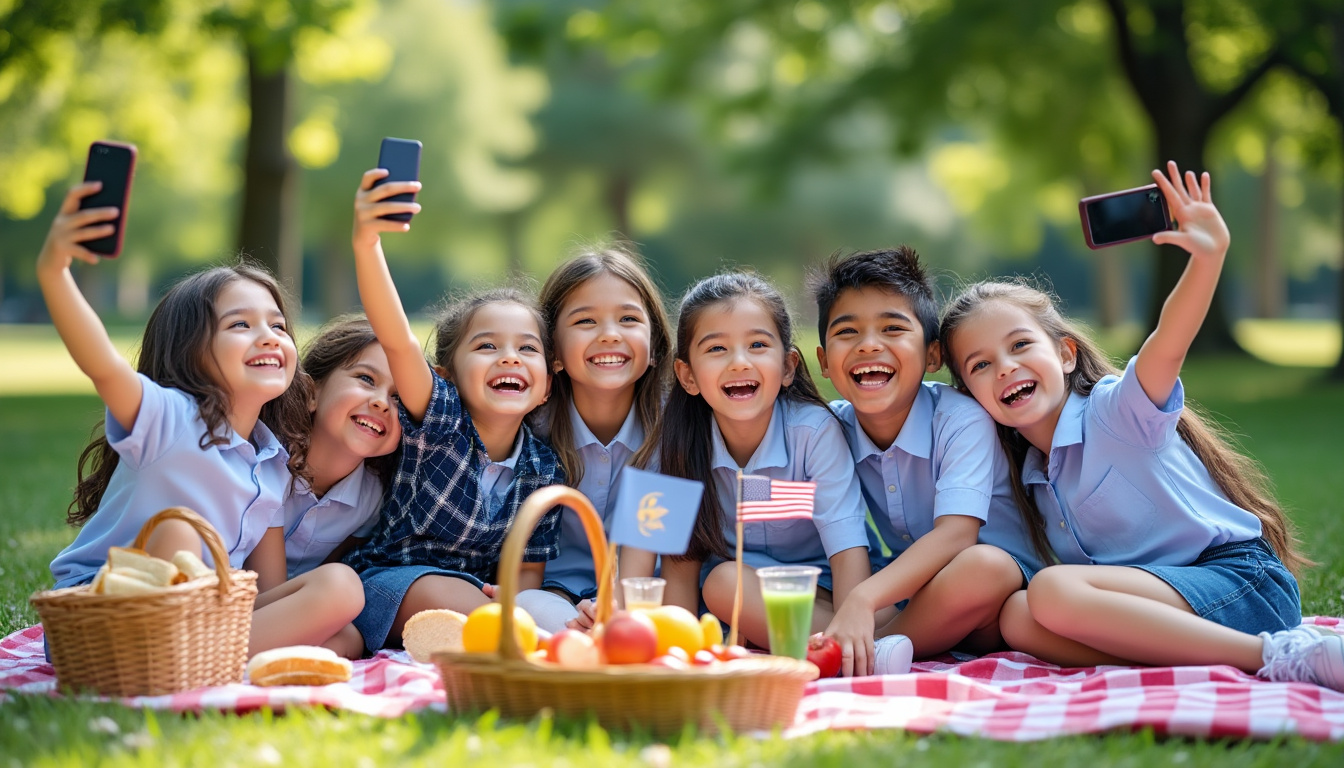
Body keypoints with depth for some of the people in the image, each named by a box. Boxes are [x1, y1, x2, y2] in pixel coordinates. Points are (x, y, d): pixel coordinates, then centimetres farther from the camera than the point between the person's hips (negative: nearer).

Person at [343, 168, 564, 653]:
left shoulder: (544, 470, -3)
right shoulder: (440, 419, -13)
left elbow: (528, 568, 3)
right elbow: (396, 340, -32)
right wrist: (365, 244, -49)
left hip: (480, 591, 3)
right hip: (389, 578, -3)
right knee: (444, 593, -36)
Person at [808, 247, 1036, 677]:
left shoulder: (962, 419, -15)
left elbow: (955, 534, -29)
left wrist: (864, 599, -44)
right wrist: (849, 616, -25)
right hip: (894, 601, 4)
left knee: (983, 565, -41)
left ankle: (853, 656, -25)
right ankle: (870, 652, -28)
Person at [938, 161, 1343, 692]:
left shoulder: (1115, 409, -7)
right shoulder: (1029, 477, 15)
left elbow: (1167, 345, -27)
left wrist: (1208, 258, -45)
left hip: (1244, 581, -7)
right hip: (1168, 600, 7)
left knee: (1053, 593, -29)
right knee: (1016, 617, -16)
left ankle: (1277, 656, -25)